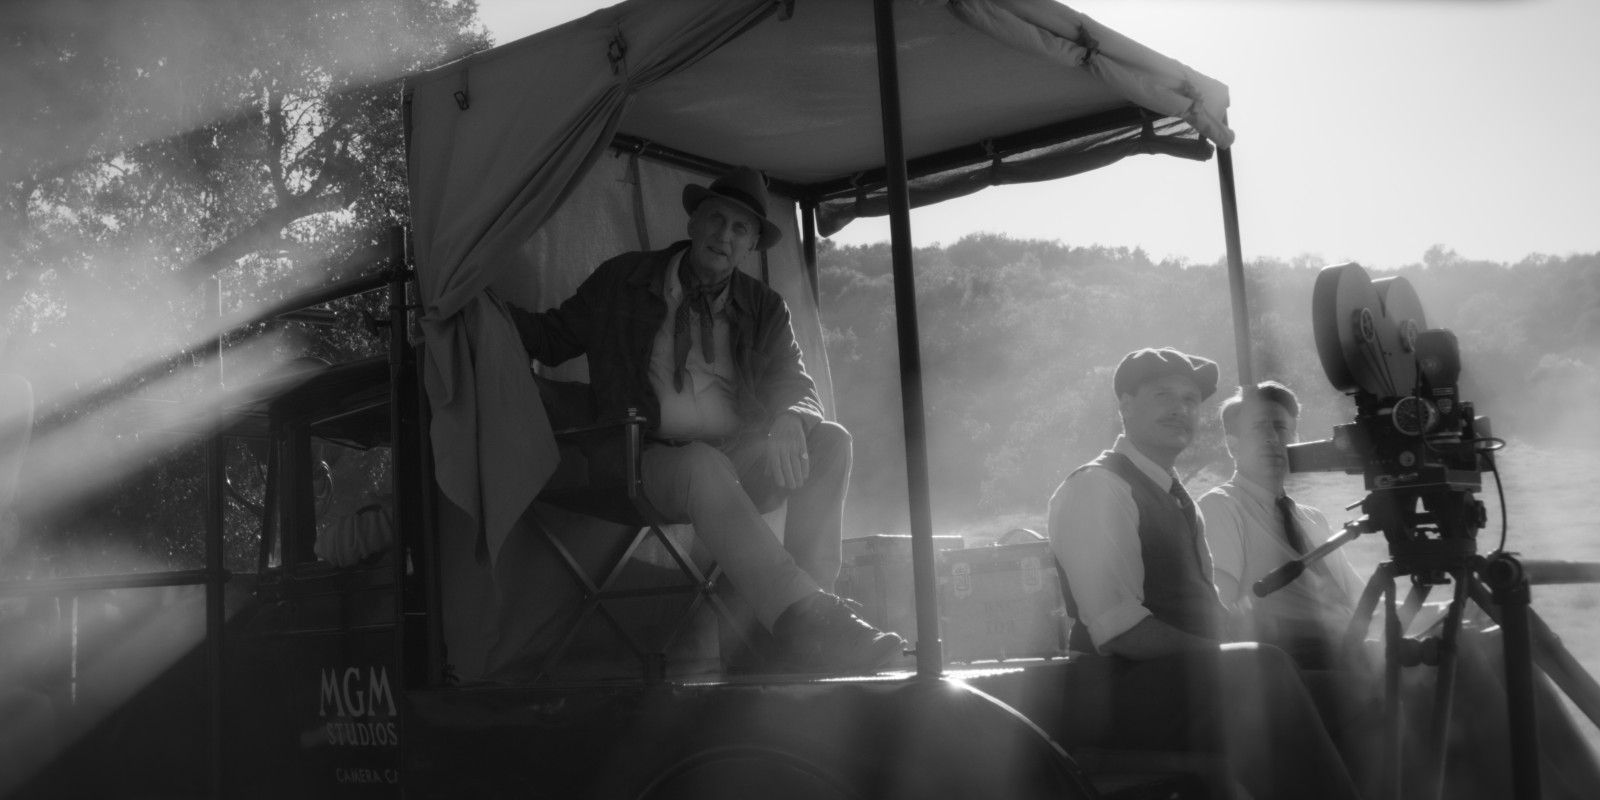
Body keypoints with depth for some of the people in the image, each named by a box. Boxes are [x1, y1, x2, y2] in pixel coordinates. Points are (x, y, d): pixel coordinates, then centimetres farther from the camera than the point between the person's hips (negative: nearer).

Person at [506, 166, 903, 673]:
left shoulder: (764, 309, 13)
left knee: (829, 440, -22)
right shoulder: (624, 282, 9)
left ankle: (816, 597, -35)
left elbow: (793, 383, 4)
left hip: (740, 465, 3)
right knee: (704, 464, -38)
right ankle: (802, 618, -51)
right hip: (657, 459, -3)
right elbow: (553, 338, 14)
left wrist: (788, 420, -22)